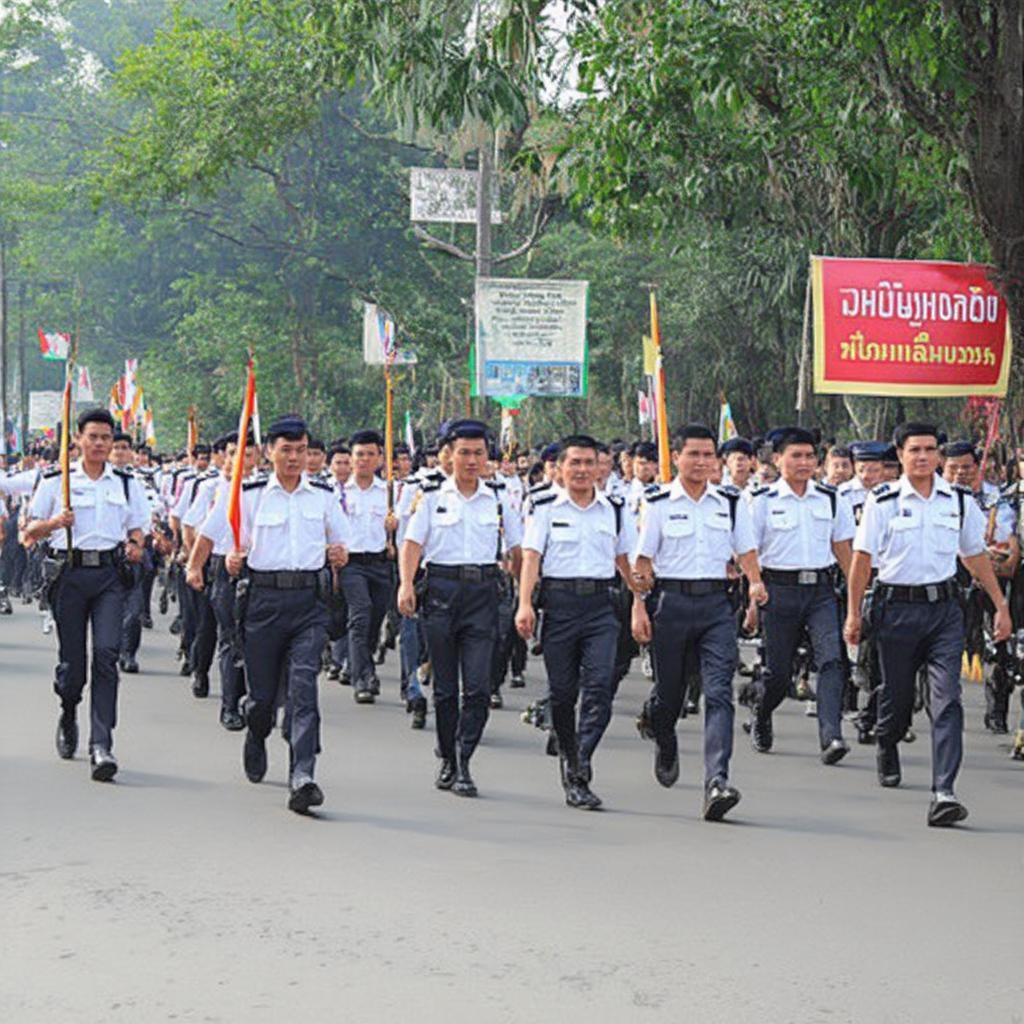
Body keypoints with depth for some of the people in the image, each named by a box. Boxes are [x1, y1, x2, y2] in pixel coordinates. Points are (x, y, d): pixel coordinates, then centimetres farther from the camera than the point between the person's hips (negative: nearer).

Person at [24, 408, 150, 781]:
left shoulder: (126, 484, 12)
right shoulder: (56, 481, 6)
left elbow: (136, 529, 19)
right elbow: (30, 532, 8)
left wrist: (134, 547, -4)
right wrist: (54, 522, -13)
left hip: (110, 575, 1)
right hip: (70, 572, 0)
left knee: (106, 653, -14)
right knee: (71, 661, 2)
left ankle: (101, 745, -16)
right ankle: (68, 717, 35)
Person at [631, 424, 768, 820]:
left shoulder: (731, 502, 9)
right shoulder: (659, 503, 1)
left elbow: (746, 550, 11)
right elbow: (643, 560, 0)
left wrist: (755, 581, -9)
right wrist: (639, 607, -7)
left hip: (716, 603, 1)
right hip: (671, 601, -1)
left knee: (719, 691, -13)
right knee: (668, 691, 10)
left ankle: (716, 781, -22)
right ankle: (665, 746, 43)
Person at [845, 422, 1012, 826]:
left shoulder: (959, 502, 6)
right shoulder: (884, 502, -3)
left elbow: (976, 556, 15)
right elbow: (862, 558, 0)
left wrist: (1001, 607, 15)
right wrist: (853, 613, -2)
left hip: (944, 609, 1)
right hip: (897, 607, -1)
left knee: (947, 699, -12)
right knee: (897, 695, 10)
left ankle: (944, 792, -16)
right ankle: (886, 748, 45)